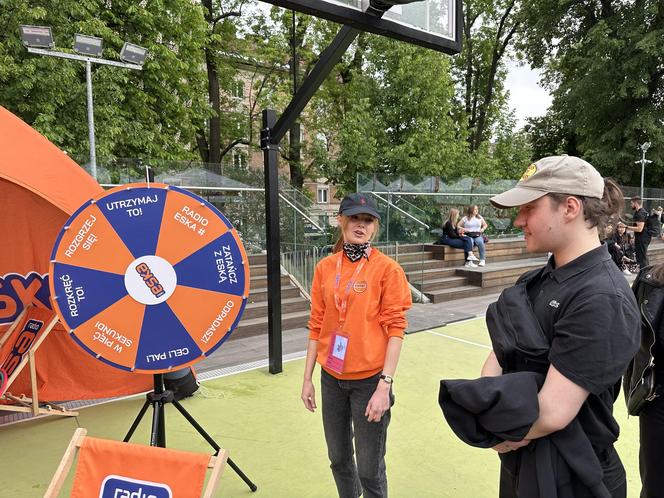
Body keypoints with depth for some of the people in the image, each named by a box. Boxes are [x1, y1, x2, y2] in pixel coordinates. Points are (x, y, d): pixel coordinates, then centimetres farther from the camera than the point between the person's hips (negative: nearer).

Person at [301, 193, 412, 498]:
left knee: (369, 469, 6)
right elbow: (317, 325, 6)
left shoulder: (387, 268, -10)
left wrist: (385, 385, -16)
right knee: (338, 459, 18)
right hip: (332, 378, 4)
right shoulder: (325, 267, 2)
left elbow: (395, 328, -11)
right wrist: (308, 378, 7)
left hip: (369, 379, -4)